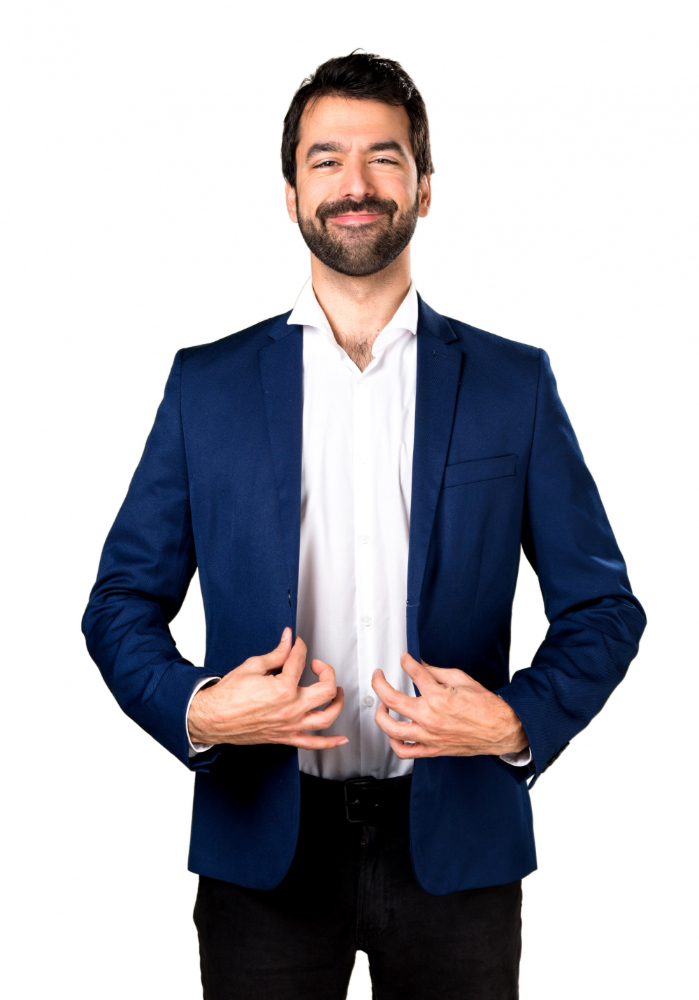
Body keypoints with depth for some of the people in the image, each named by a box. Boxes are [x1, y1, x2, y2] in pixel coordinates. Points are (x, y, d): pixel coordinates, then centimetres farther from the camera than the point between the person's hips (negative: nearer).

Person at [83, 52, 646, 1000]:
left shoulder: (515, 383, 2)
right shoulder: (207, 384, 3)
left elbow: (603, 604, 4)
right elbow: (122, 599, 5)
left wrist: (522, 721, -14)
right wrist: (194, 708, -14)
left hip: (455, 848, 0)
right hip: (264, 846, 0)